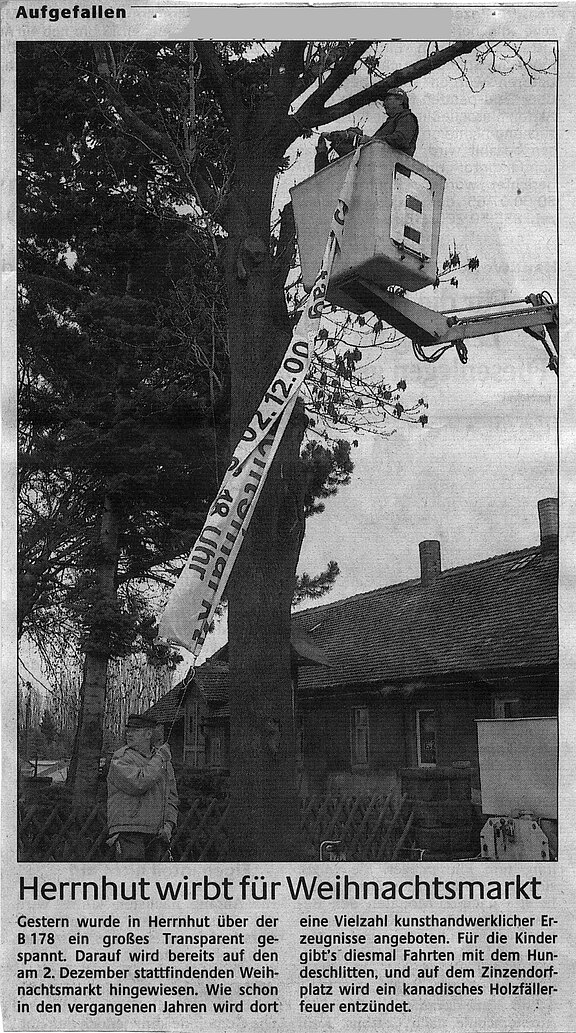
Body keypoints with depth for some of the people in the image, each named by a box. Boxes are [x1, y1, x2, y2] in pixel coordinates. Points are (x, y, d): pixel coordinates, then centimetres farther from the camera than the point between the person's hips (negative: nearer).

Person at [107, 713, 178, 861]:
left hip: (155, 836, 6)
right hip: (128, 832, -5)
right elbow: (138, 784, -21)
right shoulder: (120, 759, -4)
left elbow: (171, 798, 18)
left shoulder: (165, 760, 14)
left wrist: (168, 825, 2)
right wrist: (159, 759, -12)